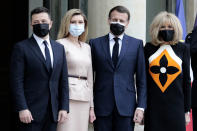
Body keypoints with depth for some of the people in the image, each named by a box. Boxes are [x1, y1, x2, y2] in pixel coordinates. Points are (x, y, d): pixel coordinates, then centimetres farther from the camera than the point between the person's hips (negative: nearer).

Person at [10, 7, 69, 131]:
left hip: (53, 111, 4)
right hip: (31, 112, -4)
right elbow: (17, 81, -7)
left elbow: (64, 80, 12)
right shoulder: (21, 48, -2)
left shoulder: (59, 48, 13)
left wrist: (64, 108, 4)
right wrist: (22, 109, -15)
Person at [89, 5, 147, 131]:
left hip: (126, 106, 0)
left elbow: (142, 79, 5)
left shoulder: (137, 44, 7)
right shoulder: (95, 43, 7)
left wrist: (141, 107, -2)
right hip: (101, 107, 0)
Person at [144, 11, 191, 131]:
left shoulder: (183, 48, 6)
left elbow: (187, 80, 7)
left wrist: (187, 110, 4)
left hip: (176, 106, -1)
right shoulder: (149, 48, 7)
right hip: (153, 107, 1)